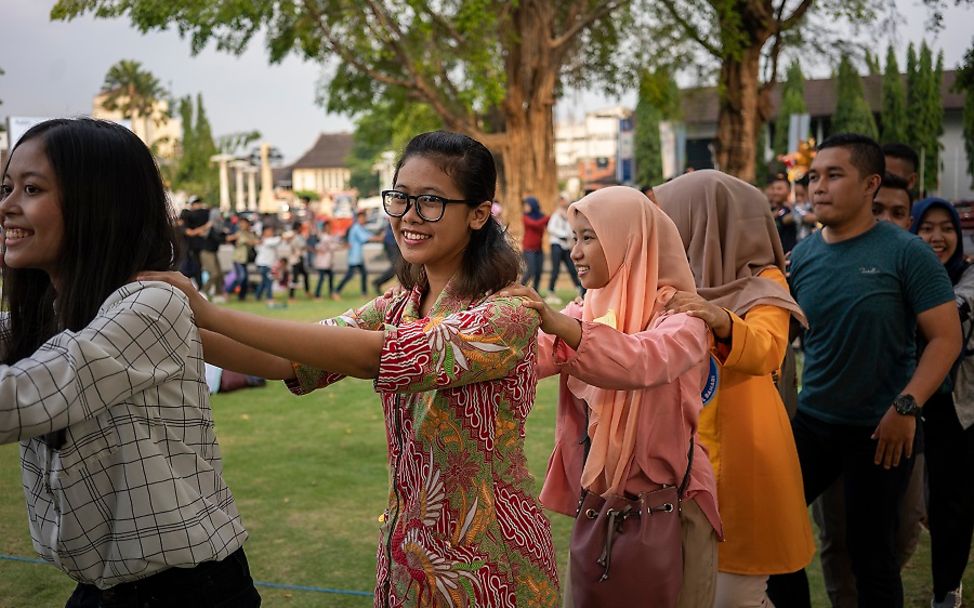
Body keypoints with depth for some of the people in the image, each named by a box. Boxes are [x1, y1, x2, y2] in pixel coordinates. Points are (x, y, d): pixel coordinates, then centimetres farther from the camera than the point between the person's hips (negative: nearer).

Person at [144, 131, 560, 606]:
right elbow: (285, 361, -7)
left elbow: (370, 355, -31)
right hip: (407, 552, 6)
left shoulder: (509, 314, -19)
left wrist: (210, 314, -33)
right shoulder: (398, 307, 4)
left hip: (488, 566, -6)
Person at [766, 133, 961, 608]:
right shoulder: (802, 257, 2)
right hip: (812, 421, 5)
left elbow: (947, 337, -13)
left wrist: (906, 407, -23)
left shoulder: (906, 253, -12)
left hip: (882, 428, -4)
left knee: (870, 551, 7)